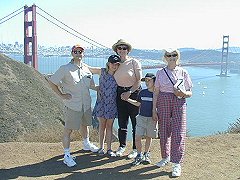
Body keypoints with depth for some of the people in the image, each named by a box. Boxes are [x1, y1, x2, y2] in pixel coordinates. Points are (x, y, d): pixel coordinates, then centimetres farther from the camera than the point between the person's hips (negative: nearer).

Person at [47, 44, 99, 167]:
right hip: (72, 105, -6)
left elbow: (91, 86, 18)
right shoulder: (65, 69, -9)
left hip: (86, 104, 6)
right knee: (68, 129, 0)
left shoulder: (86, 69, 8)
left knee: (85, 125, 23)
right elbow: (51, 82, -6)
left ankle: (86, 144, 46)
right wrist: (61, 95, -9)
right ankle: (67, 155, 9)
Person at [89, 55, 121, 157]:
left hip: (112, 104, 1)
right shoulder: (102, 72, -4)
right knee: (102, 125, 9)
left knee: (109, 126, 7)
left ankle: (109, 149, 16)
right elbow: (88, 68, 4)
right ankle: (101, 147, 21)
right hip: (101, 102, -1)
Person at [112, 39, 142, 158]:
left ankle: (136, 149, 15)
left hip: (134, 93, -4)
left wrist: (129, 92, -16)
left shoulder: (134, 62, -6)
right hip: (120, 93, 4)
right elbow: (112, 80, 16)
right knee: (122, 122, 10)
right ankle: (122, 146, 27)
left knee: (136, 122, 2)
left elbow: (139, 80, -9)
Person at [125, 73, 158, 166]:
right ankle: (139, 156, 12)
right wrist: (128, 99, 10)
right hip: (141, 117, 2)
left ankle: (146, 155, 29)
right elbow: (138, 103, 17)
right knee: (137, 137, -5)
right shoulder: (142, 92, 4)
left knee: (149, 137, 10)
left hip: (152, 119, -2)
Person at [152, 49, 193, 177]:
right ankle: (166, 157, 30)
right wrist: (154, 109, 2)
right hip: (163, 103, 2)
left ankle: (177, 164, 4)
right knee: (164, 131, 9)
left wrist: (183, 93, -18)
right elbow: (156, 92, 6)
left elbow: (190, 93, 5)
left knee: (178, 133, -6)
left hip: (179, 103, -2)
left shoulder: (183, 72, 2)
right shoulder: (160, 73, 5)